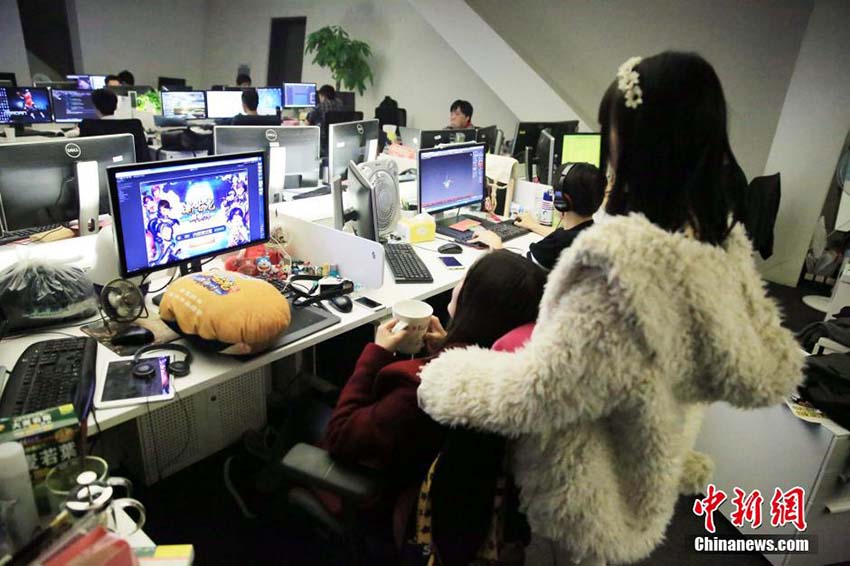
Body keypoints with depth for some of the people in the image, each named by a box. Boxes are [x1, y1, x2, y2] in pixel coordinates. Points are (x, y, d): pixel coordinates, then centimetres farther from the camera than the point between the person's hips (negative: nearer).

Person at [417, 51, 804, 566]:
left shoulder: (626, 263, -40)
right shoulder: (722, 238, -12)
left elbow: (535, 394, -32)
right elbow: (770, 375, -4)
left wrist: (440, 374, -16)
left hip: (584, 501, -8)